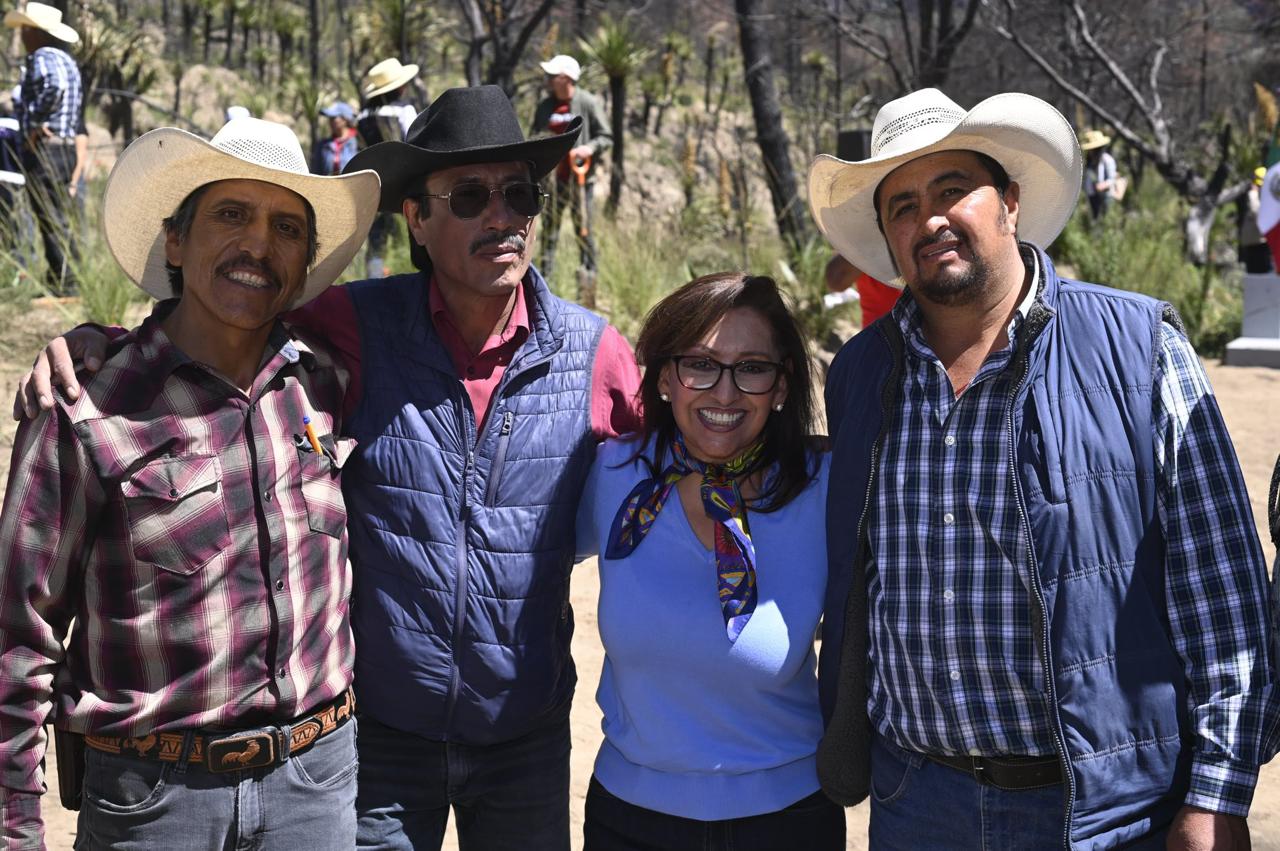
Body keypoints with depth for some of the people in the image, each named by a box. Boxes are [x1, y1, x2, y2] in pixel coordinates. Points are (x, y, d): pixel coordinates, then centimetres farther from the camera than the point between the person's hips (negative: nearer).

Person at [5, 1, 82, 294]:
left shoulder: (41, 58, -11)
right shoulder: (66, 59, 19)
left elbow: (54, 88, -30)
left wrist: (36, 124, -21)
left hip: (43, 147, -10)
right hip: (66, 146, 10)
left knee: (52, 221, -8)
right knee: (60, 220, 13)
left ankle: (66, 287, -8)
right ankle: (60, 281, 17)